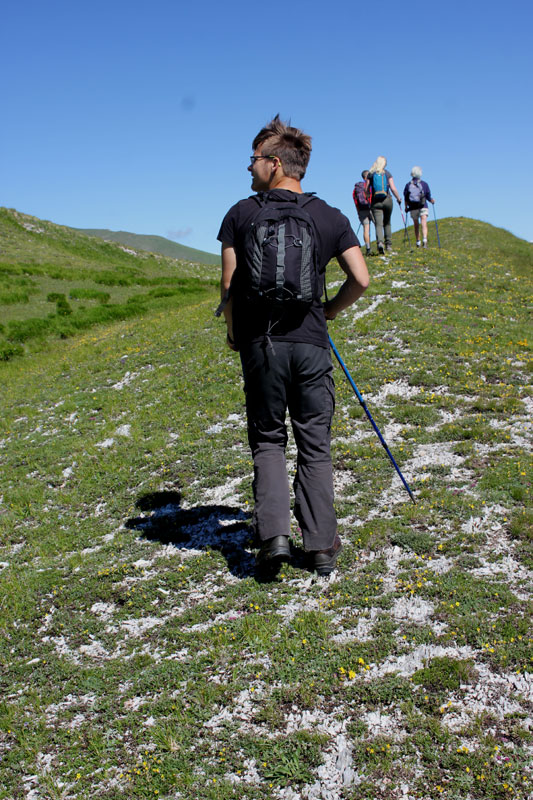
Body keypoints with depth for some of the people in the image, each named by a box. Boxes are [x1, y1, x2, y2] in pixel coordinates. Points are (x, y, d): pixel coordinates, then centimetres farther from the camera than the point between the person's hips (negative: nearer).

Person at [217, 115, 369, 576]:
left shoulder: (241, 215, 1)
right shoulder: (331, 218, 4)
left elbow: (230, 285, -1)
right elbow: (361, 280, -1)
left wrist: (234, 332, 14)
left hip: (261, 343, -1)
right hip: (311, 343, 1)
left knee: (268, 441, 13)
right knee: (314, 444, 9)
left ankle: (274, 533, -1)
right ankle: (322, 546, 12)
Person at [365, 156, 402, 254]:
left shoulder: (371, 174, 1)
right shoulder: (387, 173, 0)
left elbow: (367, 189, 0)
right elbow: (393, 188, -6)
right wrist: (398, 198, 8)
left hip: (375, 201, -1)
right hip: (387, 200, 1)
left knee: (378, 224, -7)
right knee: (387, 223, 17)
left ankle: (380, 242, -31)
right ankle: (388, 245, 17)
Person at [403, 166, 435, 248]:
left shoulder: (408, 185, 4)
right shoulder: (424, 184, 1)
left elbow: (406, 198, 3)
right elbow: (428, 196, 3)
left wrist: (406, 207, 13)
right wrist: (431, 200, 23)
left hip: (413, 208, 2)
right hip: (423, 207, -2)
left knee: (416, 225, 15)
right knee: (424, 224, -11)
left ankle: (418, 242, 20)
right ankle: (424, 240, -31)